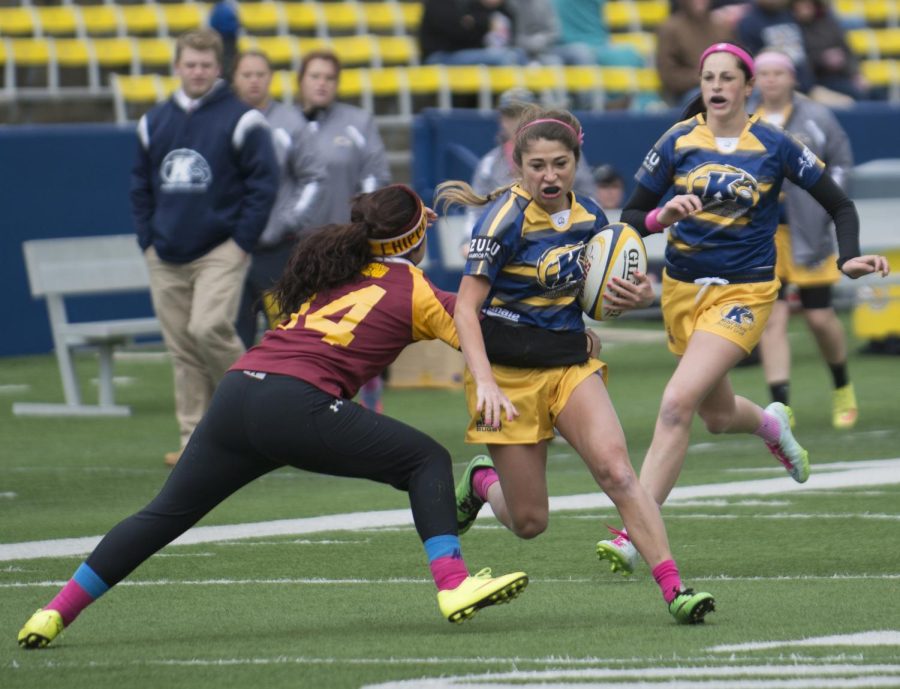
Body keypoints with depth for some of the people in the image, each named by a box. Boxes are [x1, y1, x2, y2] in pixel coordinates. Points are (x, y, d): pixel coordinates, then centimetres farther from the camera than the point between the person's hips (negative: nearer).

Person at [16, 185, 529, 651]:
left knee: (165, 515, 15)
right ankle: (453, 584, -8)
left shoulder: (335, 265, 25)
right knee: (428, 461, 7)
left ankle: (56, 613, 12)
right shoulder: (413, 289, 9)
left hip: (238, 388, 6)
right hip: (299, 404, -6)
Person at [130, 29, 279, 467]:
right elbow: (141, 185, 19)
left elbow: (264, 181, -4)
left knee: (209, 328, -21)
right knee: (182, 349, 3)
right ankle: (195, 440, 7)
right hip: (166, 258, 5)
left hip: (220, 252, -5)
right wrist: (147, 240, 10)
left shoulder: (240, 120, -3)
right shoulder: (154, 123, 12)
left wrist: (242, 241, -8)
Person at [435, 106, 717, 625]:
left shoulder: (589, 217, 2)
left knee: (616, 469, -19)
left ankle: (674, 589, -22)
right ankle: (481, 482, 36)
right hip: (509, 373, -4)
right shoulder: (505, 218, -15)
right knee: (529, 522, 1)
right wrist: (484, 383, -28)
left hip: (571, 364, 4)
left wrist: (638, 296, -7)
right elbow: (466, 308, -16)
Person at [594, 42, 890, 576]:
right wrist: (661, 217, -21)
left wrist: (850, 259, -12)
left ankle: (634, 535, -19)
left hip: (744, 292, -4)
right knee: (718, 415, 19)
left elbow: (840, 205, 4)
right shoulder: (679, 142, -2)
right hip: (683, 289, 4)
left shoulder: (774, 146, -6)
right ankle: (771, 423, 57)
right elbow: (632, 216, 1)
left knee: (677, 404, -21)